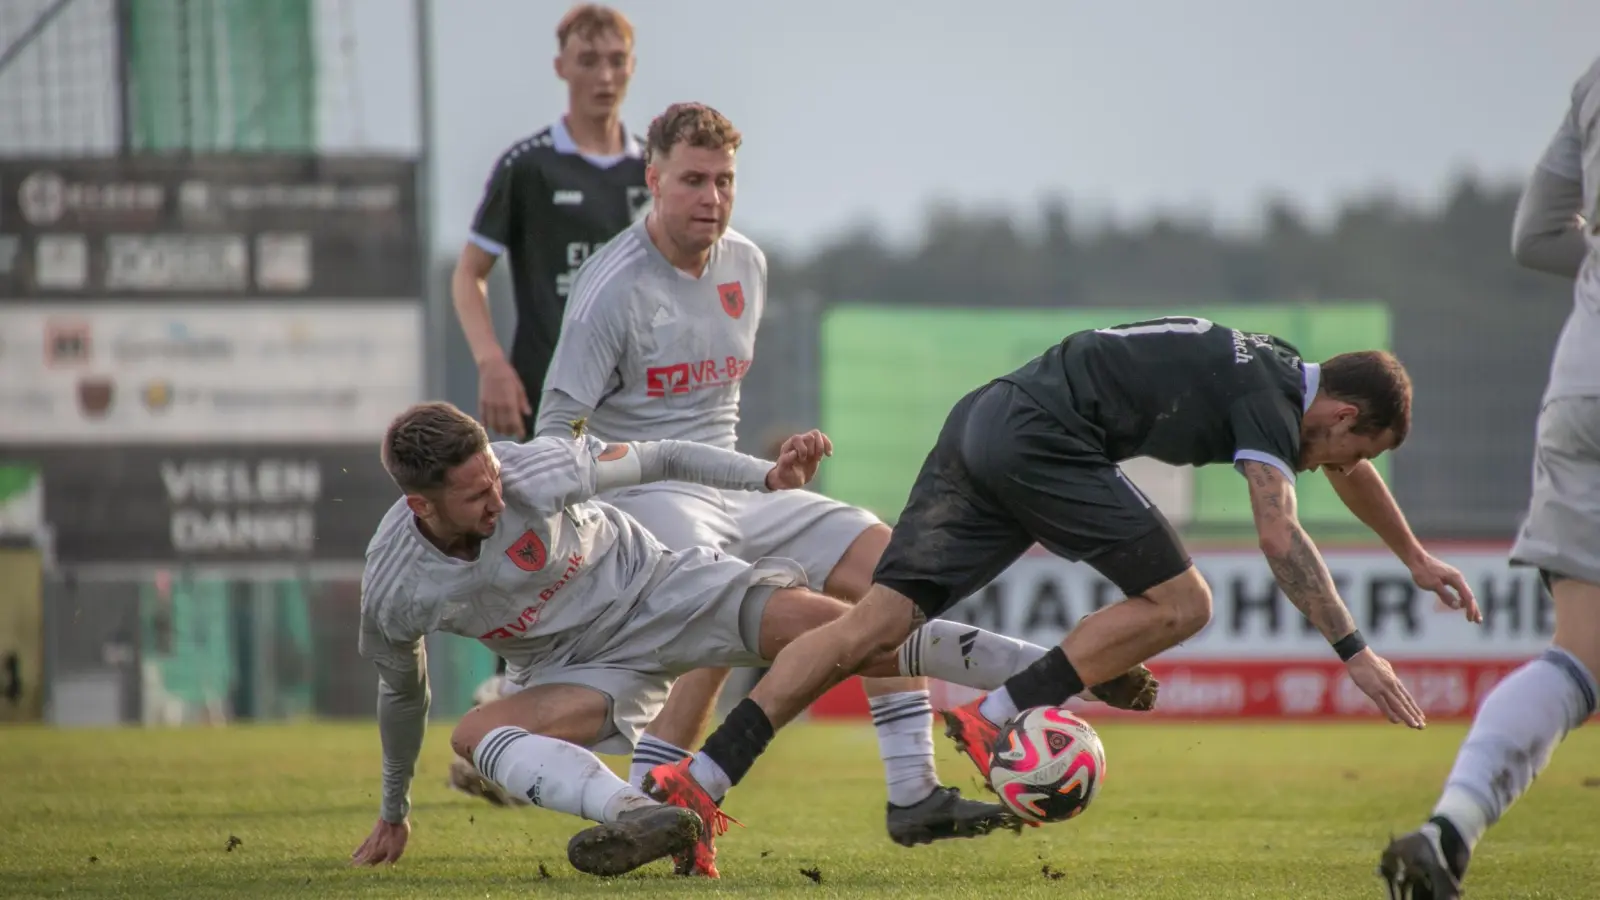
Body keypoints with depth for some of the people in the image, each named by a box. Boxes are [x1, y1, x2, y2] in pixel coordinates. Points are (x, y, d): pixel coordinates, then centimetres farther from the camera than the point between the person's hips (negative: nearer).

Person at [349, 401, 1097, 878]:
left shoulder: (536, 471, -26)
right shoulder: (393, 591, -18)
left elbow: (660, 460, -11)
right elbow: (402, 690, 4)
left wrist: (767, 476, -23)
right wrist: (393, 812, 16)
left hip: (657, 591, -2)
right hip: (584, 669, 2)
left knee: (836, 628, -20)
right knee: (474, 735, -28)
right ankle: (643, 818, -49)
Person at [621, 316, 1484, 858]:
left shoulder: (1280, 374, 23)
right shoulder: (1271, 396, -5)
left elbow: (1350, 472, 42)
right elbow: (1280, 538, -17)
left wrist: (1417, 559, 53)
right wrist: (1355, 652, -17)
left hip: (985, 422, 9)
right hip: (1043, 437, -9)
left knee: (877, 617, -1)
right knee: (1178, 603, -2)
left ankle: (700, 780, -11)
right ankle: (996, 718, -8)